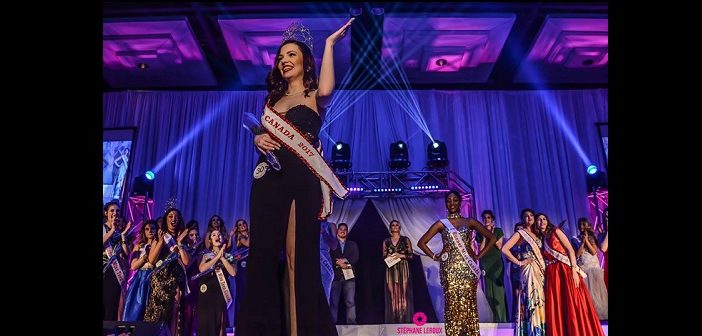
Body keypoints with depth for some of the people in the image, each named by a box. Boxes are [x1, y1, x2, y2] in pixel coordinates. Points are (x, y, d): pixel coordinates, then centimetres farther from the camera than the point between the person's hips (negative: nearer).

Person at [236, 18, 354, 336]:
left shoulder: (314, 96, 7)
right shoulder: (272, 99, 22)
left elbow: (327, 89, -17)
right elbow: (260, 133, 21)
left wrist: (330, 43, -7)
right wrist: (258, 140, -3)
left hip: (302, 181, -4)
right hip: (268, 180, 5)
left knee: (300, 256, -3)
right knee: (263, 254, 2)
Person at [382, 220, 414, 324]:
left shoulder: (405, 239, 5)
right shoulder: (386, 241, 10)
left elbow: (411, 255, 2)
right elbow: (383, 256, 11)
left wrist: (401, 255, -13)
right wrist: (388, 256, -10)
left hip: (403, 269, -1)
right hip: (391, 270, 2)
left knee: (403, 293, -6)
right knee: (392, 293, -2)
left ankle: (403, 319, 0)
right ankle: (393, 319, 4)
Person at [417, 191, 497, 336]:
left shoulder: (469, 222, 8)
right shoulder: (441, 224, 6)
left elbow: (492, 238, 11)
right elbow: (421, 242, 7)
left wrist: (479, 255, 5)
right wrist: (434, 257, 0)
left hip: (468, 268, 1)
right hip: (450, 269, -1)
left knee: (469, 304, 1)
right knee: (452, 304, -2)